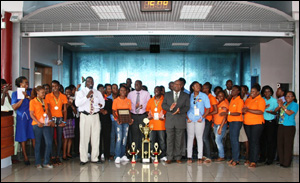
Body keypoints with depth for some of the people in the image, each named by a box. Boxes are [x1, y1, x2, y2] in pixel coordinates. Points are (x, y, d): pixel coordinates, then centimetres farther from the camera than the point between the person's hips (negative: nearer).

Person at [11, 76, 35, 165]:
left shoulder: (30, 91, 9)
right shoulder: (15, 93, 3)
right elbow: (14, 107, -4)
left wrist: (27, 96, -14)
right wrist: (22, 98, -10)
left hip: (31, 117, 1)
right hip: (21, 118, -1)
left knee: (34, 137, -3)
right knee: (23, 138, 3)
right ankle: (25, 157, 12)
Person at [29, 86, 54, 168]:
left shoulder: (45, 101, 17)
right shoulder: (33, 101, 2)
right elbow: (31, 114, -4)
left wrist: (50, 120, 0)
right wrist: (38, 122, -16)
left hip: (46, 124, 4)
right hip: (37, 125, -4)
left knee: (49, 143, -5)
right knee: (38, 143, 2)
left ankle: (46, 162, 5)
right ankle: (38, 163, 13)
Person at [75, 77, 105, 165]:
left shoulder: (97, 93, 18)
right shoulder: (81, 92, 4)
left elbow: (102, 102, 18)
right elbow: (77, 103, -12)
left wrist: (101, 105, -6)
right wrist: (87, 96, -21)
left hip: (95, 116, 4)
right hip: (85, 116, -3)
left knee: (95, 137, 3)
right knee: (84, 137, -4)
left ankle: (94, 158, 12)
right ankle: (83, 159, 4)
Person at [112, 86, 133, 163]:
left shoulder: (128, 101, 11)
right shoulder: (115, 100, 2)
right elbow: (113, 112, 0)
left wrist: (130, 119, -5)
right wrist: (117, 119, -17)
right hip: (118, 121, -3)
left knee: (125, 138, 4)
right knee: (119, 138, -12)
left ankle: (123, 155, 12)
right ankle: (118, 157, -11)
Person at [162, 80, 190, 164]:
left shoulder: (185, 96, 9)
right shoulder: (167, 94, 12)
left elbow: (187, 107, 1)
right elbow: (163, 105, 5)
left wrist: (179, 110, -17)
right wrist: (170, 108, -16)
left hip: (180, 121, 0)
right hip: (169, 121, 1)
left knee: (179, 140, 4)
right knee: (169, 140, 2)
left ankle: (178, 157, 13)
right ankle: (169, 158, 9)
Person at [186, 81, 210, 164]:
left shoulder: (204, 96, 3)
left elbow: (208, 108, 3)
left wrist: (202, 117, -7)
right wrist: (187, 118, -2)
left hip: (199, 120, -1)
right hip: (190, 120, 1)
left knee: (199, 138, 1)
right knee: (190, 137, 4)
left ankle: (200, 157, 7)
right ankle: (189, 157, 10)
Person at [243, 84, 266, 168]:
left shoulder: (261, 100, -5)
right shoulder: (248, 99, 16)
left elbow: (260, 112, -17)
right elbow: (244, 109, 20)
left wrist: (248, 110, -19)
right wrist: (244, 110, -4)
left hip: (257, 123, -6)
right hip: (247, 123, 6)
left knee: (254, 141, -8)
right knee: (250, 141, 10)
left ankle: (254, 162, -7)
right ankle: (250, 159, 16)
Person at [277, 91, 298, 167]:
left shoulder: (295, 104, -2)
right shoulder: (284, 103, 16)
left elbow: (290, 113, -17)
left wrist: (282, 106, -16)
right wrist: (279, 106, -3)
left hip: (289, 126, -6)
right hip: (281, 125, 6)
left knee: (288, 145, -4)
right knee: (280, 144, 6)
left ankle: (286, 163, 2)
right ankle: (281, 161, 17)